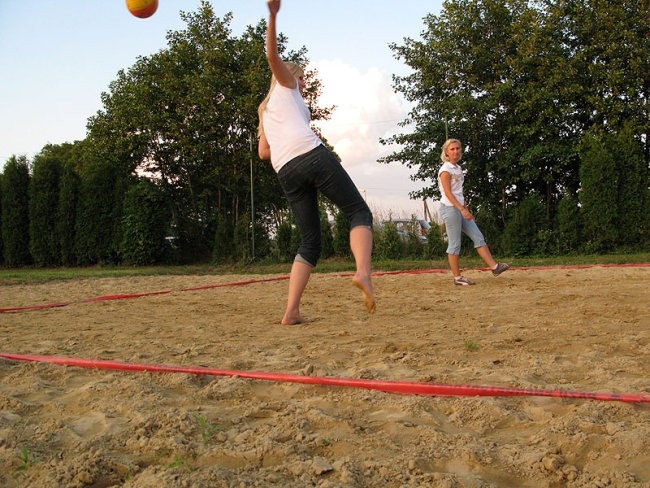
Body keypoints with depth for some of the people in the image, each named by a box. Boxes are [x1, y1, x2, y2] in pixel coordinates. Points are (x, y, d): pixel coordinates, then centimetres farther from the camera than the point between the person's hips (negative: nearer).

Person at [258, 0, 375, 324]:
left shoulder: (265, 110, 36)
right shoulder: (286, 86, 21)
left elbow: (263, 153, 25)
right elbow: (273, 56, 1)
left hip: (286, 173, 6)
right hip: (312, 155, -6)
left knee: (310, 242, 7)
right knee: (359, 213, -3)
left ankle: (291, 312, -6)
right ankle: (363, 273, -30)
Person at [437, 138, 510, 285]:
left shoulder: (458, 168, 16)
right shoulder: (445, 170, -10)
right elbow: (448, 193, -18)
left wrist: (466, 210, 17)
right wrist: (462, 209, -25)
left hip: (459, 207, 9)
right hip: (450, 208, -9)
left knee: (478, 237, 4)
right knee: (455, 244, -4)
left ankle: (494, 267, 4)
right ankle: (457, 277, 3)